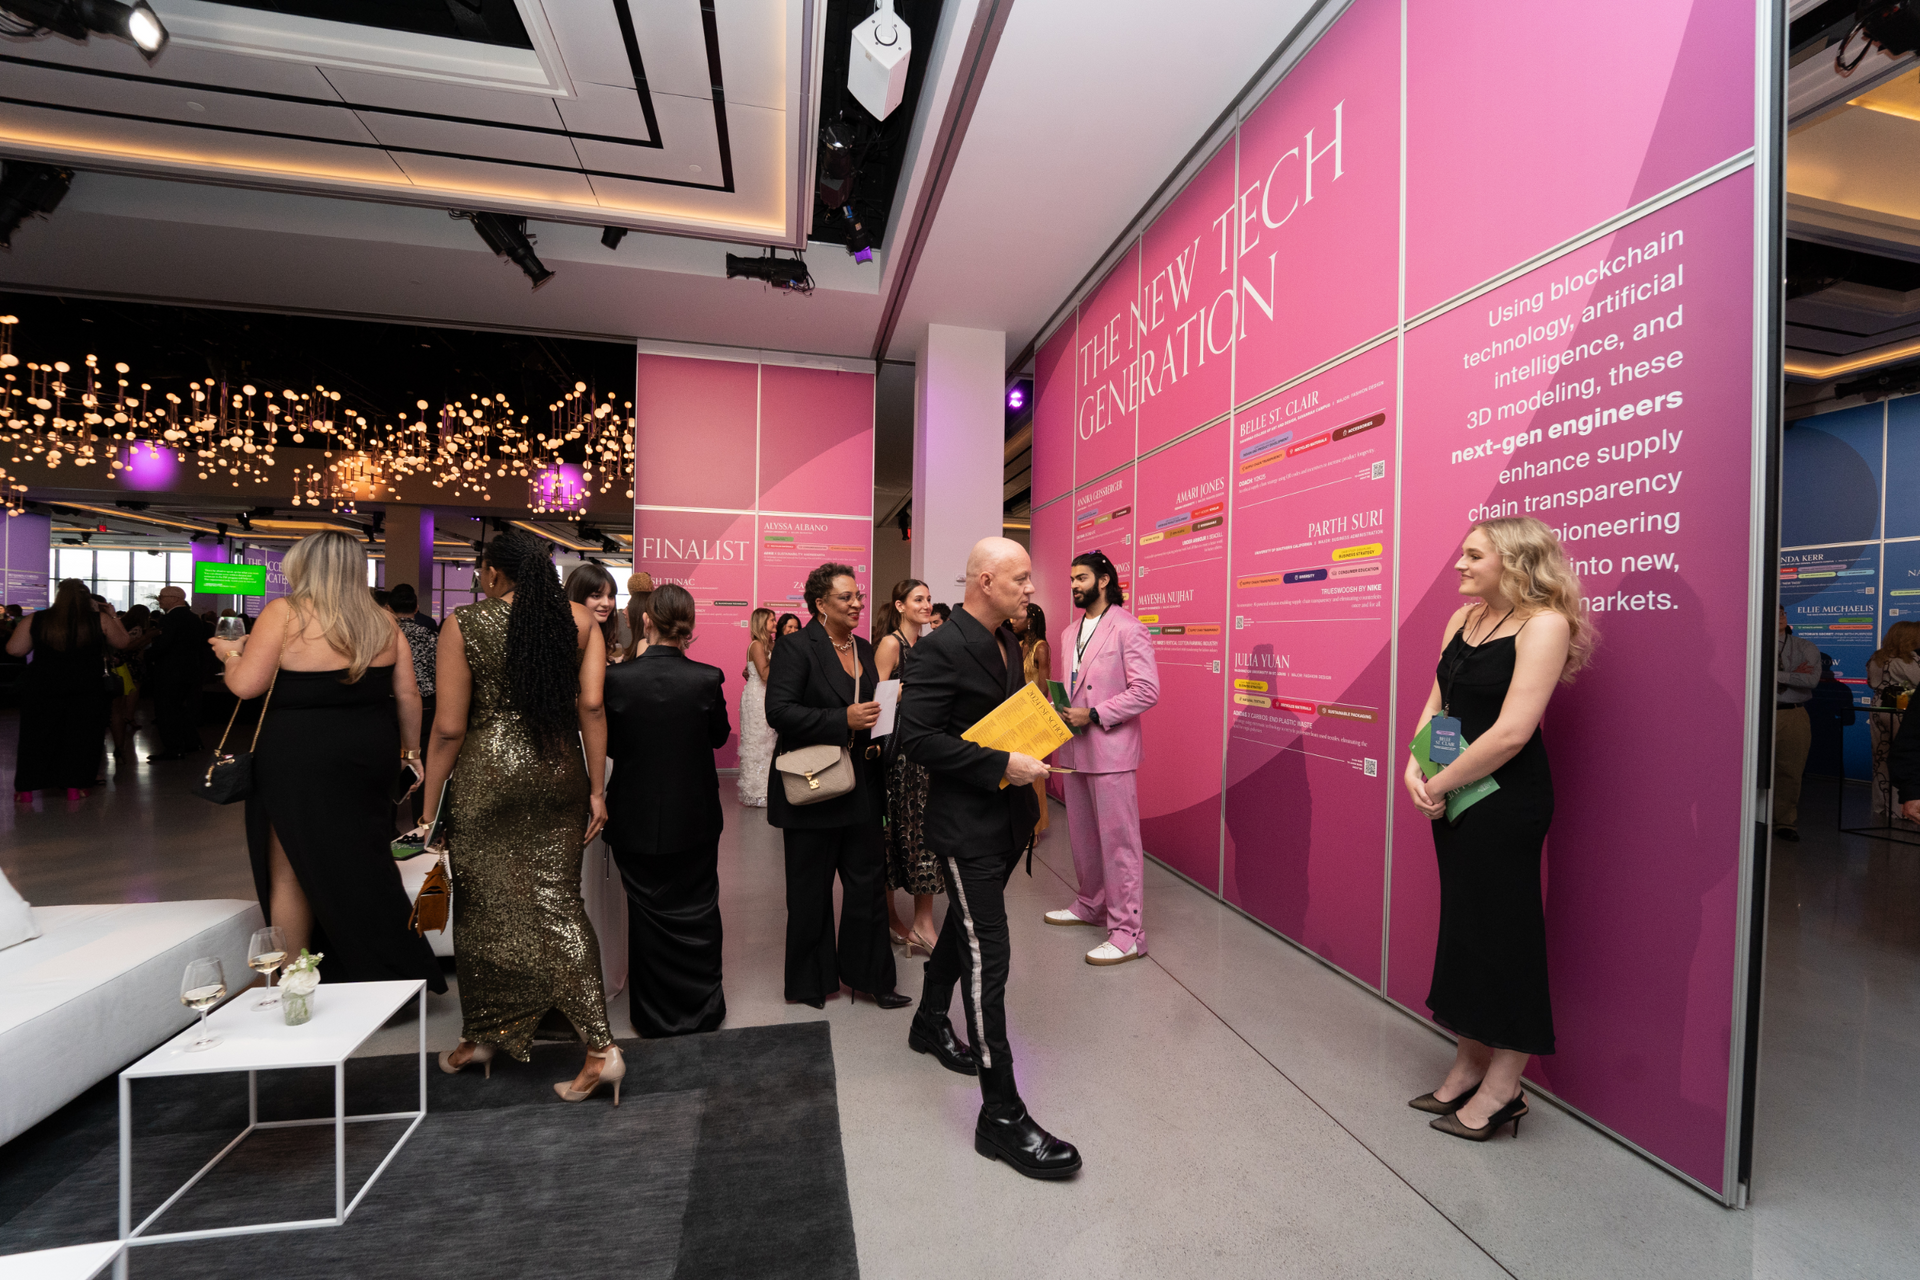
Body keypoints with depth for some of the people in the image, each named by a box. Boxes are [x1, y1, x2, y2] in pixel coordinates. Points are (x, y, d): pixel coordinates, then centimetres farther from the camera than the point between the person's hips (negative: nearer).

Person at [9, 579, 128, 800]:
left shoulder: (36, 620, -5)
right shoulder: (100, 620, -7)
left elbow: (13, 650, 0)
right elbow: (122, 642, 6)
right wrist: (113, 617, 14)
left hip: (41, 689, 1)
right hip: (86, 689, -1)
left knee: (35, 738, 12)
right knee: (80, 737, 9)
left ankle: (25, 789, 17)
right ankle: (74, 787, 10)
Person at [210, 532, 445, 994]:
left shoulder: (283, 613, -8)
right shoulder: (382, 621, 3)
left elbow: (246, 685, -10)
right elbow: (408, 695, 5)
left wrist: (231, 654, 10)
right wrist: (410, 752, 15)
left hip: (299, 760, -4)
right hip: (372, 753, 4)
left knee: (290, 871, 11)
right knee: (362, 865, 16)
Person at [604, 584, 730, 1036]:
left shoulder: (618, 678, -16)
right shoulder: (707, 678, -16)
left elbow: (609, 745, -2)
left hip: (636, 817, 0)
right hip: (694, 817, 0)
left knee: (647, 912, 16)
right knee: (697, 910, 17)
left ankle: (655, 1014, 31)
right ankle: (701, 1008, 31)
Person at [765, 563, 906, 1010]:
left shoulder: (864, 649, 11)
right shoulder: (795, 648, -11)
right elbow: (779, 710, -21)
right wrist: (843, 721, -26)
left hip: (861, 788, 7)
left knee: (868, 882, 11)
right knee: (811, 892, 10)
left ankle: (868, 976, 27)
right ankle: (812, 982, 29)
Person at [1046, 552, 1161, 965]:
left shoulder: (1128, 629, -10)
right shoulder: (1072, 632, 15)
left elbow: (1147, 691, -16)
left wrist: (1093, 715, -18)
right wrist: (1059, 708, 4)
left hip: (1110, 749, -8)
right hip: (1074, 748, 8)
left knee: (1118, 840, -3)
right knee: (1082, 835, 18)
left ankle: (1127, 933, 6)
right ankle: (1091, 905, 36)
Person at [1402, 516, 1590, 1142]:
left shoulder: (1544, 624, -14)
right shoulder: (1463, 619, 9)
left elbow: (1511, 731, -20)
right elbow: (1436, 703, 11)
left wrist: (1441, 784, -13)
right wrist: (1415, 767, -5)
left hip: (1505, 800, -8)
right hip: (1455, 796, 8)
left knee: (1500, 927, 3)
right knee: (1463, 921, 16)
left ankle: (1502, 1088, 19)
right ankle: (1468, 1065, 32)